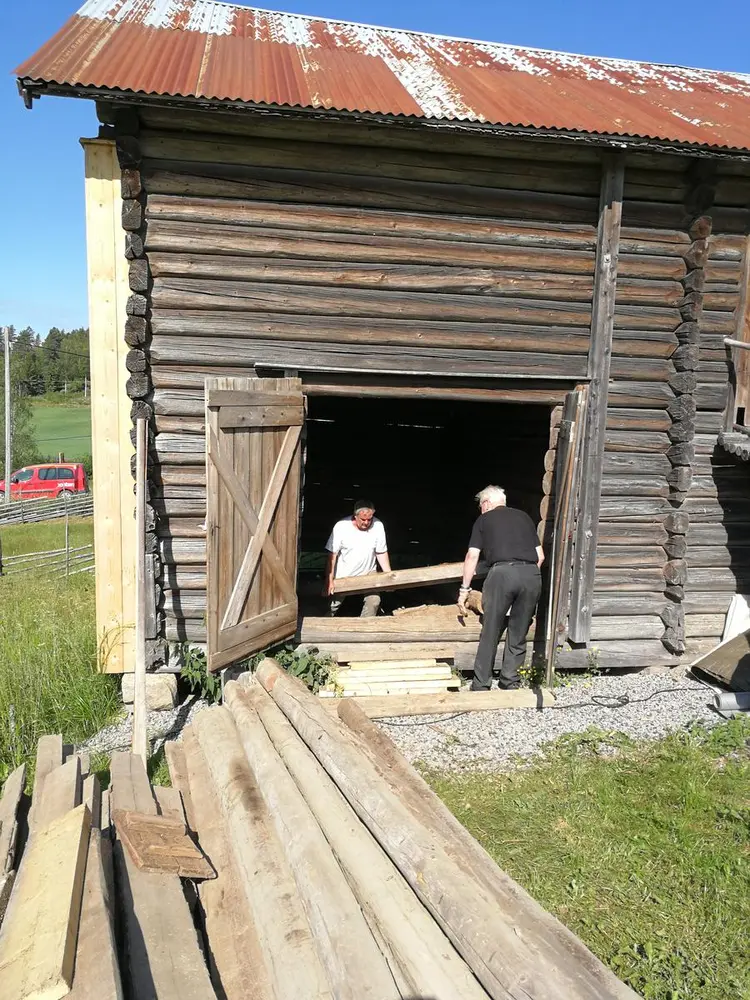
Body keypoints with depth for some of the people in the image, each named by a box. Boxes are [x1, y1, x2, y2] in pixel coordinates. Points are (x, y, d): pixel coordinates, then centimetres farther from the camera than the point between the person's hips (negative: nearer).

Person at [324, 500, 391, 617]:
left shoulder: (378, 526, -17)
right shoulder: (341, 526, -22)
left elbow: (381, 553, -6)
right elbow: (332, 555, -17)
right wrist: (329, 580, -19)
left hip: (368, 573, 1)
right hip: (343, 575, -1)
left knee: (374, 601, -11)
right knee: (333, 604, 8)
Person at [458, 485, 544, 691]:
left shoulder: (484, 519, 16)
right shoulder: (524, 516, 25)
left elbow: (472, 556, 9)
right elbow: (540, 556, 21)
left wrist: (464, 589, 13)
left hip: (503, 572, -3)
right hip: (532, 575, 3)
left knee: (490, 633, 6)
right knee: (518, 634, 14)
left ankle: (481, 685, 10)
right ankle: (511, 682, 17)